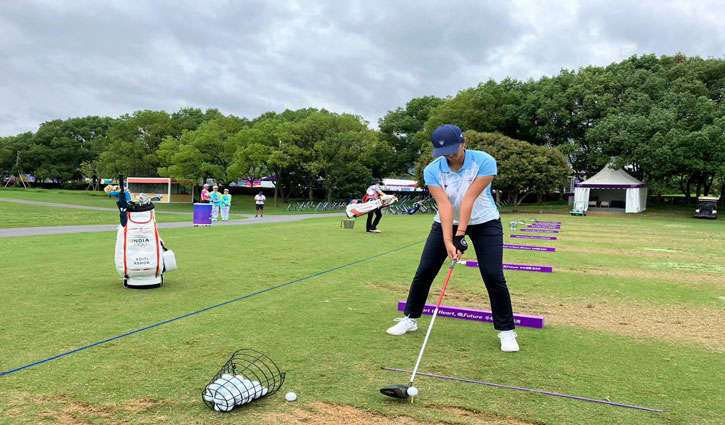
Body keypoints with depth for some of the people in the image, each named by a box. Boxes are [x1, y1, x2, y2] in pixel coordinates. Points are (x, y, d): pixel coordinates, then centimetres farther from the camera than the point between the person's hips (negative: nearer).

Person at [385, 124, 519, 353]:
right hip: (447, 223, 2)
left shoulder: (484, 161, -23)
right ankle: (410, 319, 19)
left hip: (485, 223, -2)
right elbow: (444, 205, -26)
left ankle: (507, 331, 6)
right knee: (424, 271, -1)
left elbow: (469, 199, -29)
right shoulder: (432, 170, -17)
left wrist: (460, 235, -31)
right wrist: (448, 241, -36)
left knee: (493, 276, -11)